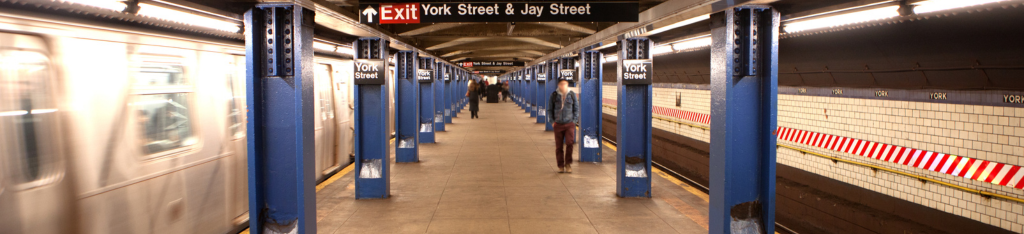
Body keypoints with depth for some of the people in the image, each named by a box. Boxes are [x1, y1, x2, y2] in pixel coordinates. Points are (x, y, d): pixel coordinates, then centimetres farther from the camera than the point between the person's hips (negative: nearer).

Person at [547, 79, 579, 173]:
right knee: (558, 146, 4)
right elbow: (550, 109, 10)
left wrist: (574, 120, 1)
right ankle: (561, 166, 15)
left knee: (569, 143, -13)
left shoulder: (572, 94, 3)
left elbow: (576, 109, 10)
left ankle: (568, 163, 3)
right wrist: (552, 121, 2)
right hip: (558, 124, 1)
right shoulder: (554, 95, 3)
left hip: (569, 124, -1)